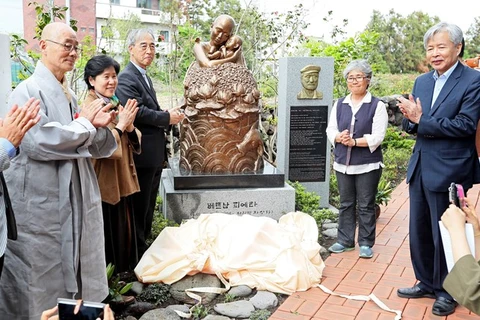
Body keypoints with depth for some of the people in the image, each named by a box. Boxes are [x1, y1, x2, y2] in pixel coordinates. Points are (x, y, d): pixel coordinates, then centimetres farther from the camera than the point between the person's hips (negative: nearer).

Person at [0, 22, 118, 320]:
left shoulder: (70, 95, 14)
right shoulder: (28, 90, -9)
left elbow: (92, 148, 15)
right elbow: (38, 142, -23)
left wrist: (99, 126, -6)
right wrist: (84, 124, -11)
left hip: (75, 200, 8)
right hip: (40, 203, -7)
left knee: (74, 271, 16)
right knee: (42, 280, 3)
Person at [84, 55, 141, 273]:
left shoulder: (116, 105, 12)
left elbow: (134, 143, 10)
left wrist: (129, 126, -10)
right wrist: (120, 125, -19)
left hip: (121, 182, 8)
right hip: (102, 184, -8)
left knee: (123, 234, 16)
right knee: (105, 237, 2)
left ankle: (122, 275, 30)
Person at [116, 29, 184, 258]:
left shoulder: (144, 77, 17)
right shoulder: (126, 78, -15)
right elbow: (137, 112, -26)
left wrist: (168, 114, 4)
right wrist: (167, 118, -15)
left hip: (154, 154, 10)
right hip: (142, 154, -10)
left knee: (148, 205, 19)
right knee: (139, 206, 1)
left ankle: (144, 245, 32)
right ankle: (137, 253, 14)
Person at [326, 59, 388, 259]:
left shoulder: (377, 106, -4)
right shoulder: (339, 105, 10)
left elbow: (377, 137, -11)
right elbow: (331, 130, 8)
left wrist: (354, 141, -21)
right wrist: (339, 137, -14)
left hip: (368, 165, -4)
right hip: (343, 164, 4)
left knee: (366, 206, 3)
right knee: (346, 204, 12)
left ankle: (366, 244, 14)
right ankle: (345, 241, 22)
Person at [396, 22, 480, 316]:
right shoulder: (422, 82, 10)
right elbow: (411, 126, 8)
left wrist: (421, 119, -21)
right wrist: (410, 118, -15)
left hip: (449, 172, -7)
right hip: (420, 168, 7)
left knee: (445, 234, 6)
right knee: (419, 231, 16)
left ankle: (448, 291, 26)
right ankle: (427, 283, 34)